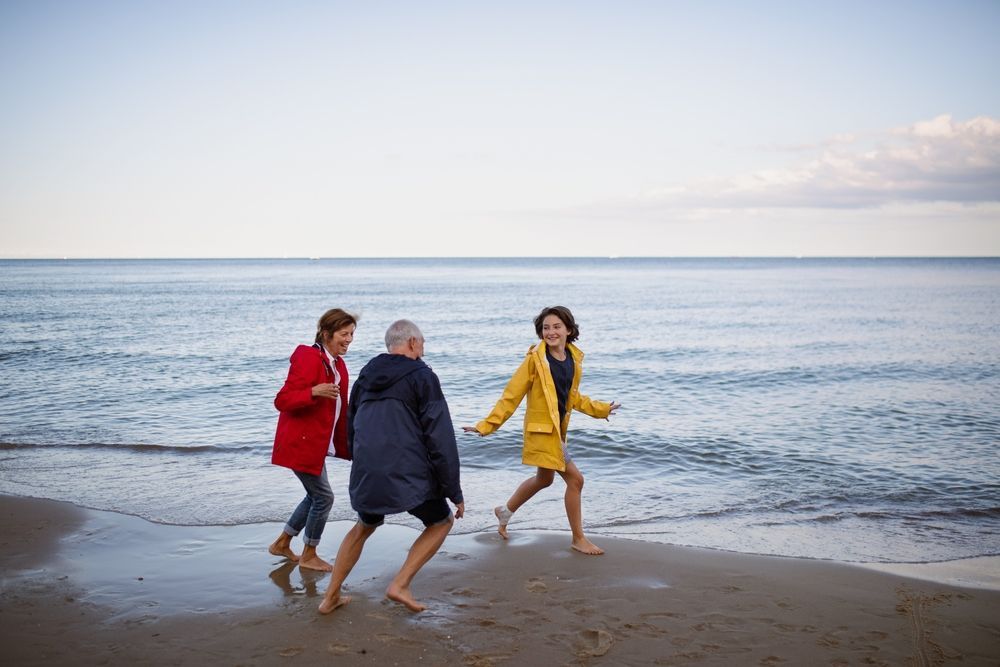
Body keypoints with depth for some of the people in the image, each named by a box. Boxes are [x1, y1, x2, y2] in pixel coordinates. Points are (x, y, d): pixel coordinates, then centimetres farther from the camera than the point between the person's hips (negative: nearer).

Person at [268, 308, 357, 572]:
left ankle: (282, 544, 32)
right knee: (324, 496, -4)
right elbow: (282, 401, -21)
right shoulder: (308, 359, -19)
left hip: (317, 443, 10)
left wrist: (345, 444, 16)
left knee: (316, 496, 17)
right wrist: (314, 391, -36)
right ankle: (309, 556, 14)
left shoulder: (337, 363, 10)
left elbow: (340, 408, 18)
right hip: (301, 442, -9)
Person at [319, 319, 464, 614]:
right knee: (441, 522, 18)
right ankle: (400, 585, 5)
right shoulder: (422, 376, -5)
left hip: (365, 476, 6)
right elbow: (441, 438, -10)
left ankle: (331, 596, 28)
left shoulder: (365, 377, 15)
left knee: (364, 526, 30)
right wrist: (454, 490, -7)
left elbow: (351, 432, 23)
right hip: (410, 476, -6)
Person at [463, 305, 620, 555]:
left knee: (544, 479, 23)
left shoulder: (574, 359, 4)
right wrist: (486, 425, -14)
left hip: (558, 429, 8)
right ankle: (578, 539, 9)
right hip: (542, 429, -8)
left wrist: (602, 409, 24)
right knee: (575, 479, -6)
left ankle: (505, 512, 45)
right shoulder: (535, 359, -15)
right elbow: (511, 396, -12)